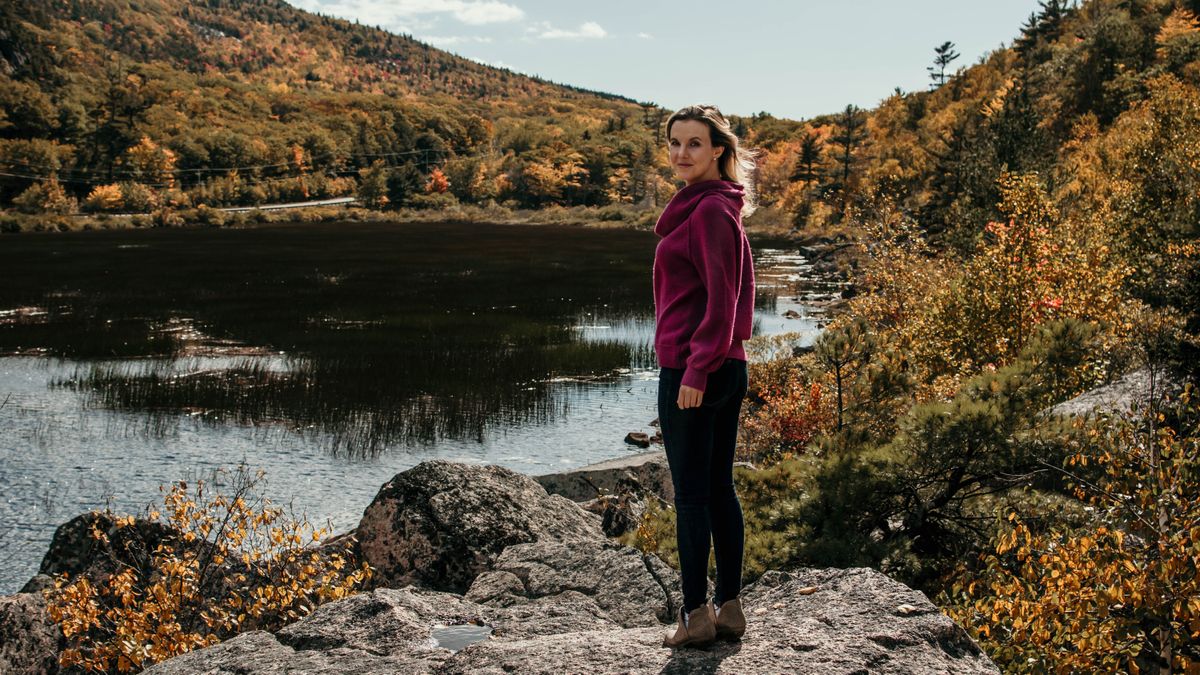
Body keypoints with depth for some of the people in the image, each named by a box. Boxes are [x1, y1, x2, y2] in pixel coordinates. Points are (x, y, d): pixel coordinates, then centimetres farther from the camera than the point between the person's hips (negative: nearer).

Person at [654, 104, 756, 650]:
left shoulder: (709, 210, -13)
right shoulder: (718, 207, 15)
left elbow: (721, 296, -19)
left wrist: (696, 371, -19)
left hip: (692, 369, -10)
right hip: (728, 368, 10)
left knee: (690, 493, -2)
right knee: (720, 488, 12)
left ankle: (696, 615, 5)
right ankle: (729, 608, 18)